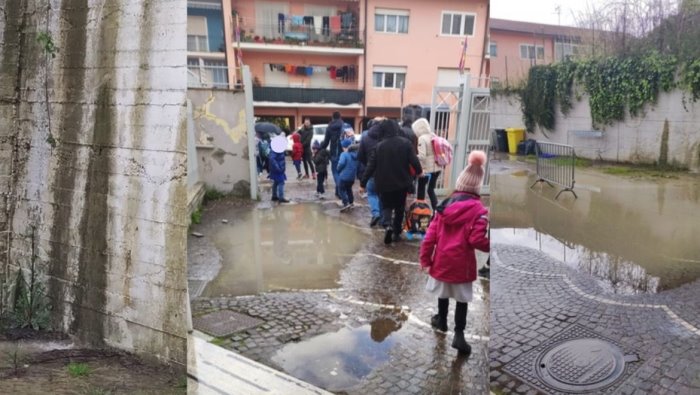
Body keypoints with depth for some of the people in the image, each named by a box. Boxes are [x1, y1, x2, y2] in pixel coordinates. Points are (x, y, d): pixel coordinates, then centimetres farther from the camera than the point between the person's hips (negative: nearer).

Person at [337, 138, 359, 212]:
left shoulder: (344, 154, -16)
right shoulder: (355, 154, 5)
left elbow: (341, 163, -26)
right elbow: (357, 165, 8)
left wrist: (338, 170, -8)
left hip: (344, 176, -7)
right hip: (352, 176, 7)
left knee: (342, 190, 2)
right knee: (349, 189, 25)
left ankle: (346, 203, -12)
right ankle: (351, 202, 30)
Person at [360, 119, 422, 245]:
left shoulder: (379, 146, -7)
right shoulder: (405, 143, -7)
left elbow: (371, 166, -7)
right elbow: (414, 160, -9)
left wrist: (363, 183, -1)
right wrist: (419, 171, 13)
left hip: (385, 184, 0)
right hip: (402, 183, 1)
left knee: (386, 206, 14)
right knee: (399, 208, 18)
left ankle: (388, 226, -14)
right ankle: (396, 232, 22)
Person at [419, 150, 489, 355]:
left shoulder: (445, 205, 0)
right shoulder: (478, 210, -14)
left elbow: (430, 235, -2)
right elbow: (477, 240, -20)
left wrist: (425, 259, 5)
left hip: (441, 261, 5)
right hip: (462, 264, -4)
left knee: (443, 294, 24)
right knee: (462, 299, 10)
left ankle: (441, 321, 44)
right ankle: (459, 334, 9)